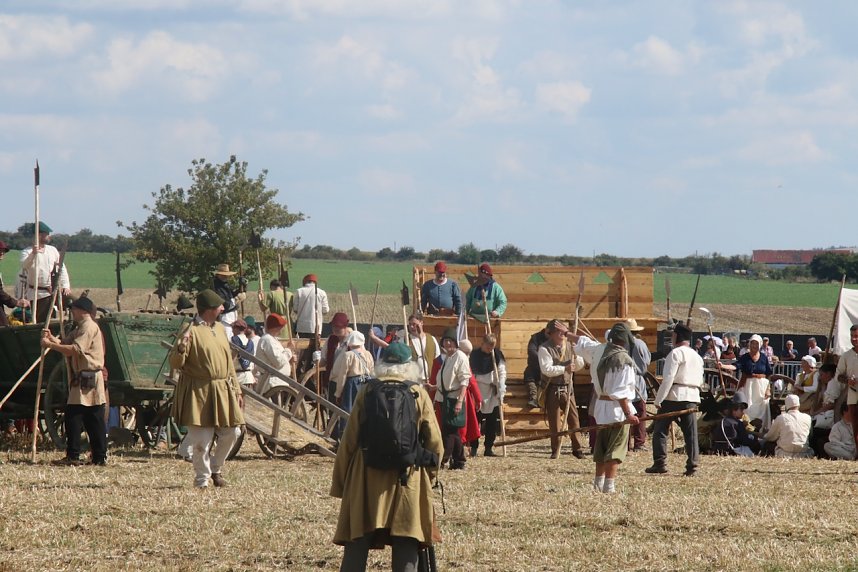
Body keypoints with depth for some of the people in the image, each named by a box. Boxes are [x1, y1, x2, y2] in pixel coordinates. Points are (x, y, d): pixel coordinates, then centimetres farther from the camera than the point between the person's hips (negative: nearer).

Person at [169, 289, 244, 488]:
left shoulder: (220, 329, 14)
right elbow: (175, 363, -12)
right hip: (199, 392, -7)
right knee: (202, 440, -5)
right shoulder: (192, 331, -9)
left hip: (223, 391, 7)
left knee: (232, 433, 5)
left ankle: (215, 468, 26)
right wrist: (181, 347, -33)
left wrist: (236, 390, 18)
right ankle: (202, 480, 7)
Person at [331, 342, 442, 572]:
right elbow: (434, 441, 0)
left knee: (356, 546, 5)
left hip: (367, 478, 0)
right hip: (408, 482, 0)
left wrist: (340, 482, 8)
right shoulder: (419, 395, -1)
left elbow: (349, 441, 0)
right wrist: (431, 471, 18)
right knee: (406, 548, 2)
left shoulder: (366, 394, -1)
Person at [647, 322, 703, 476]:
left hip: (675, 396, -7)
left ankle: (660, 463, -4)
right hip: (693, 397, 7)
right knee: (691, 433, 6)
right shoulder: (697, 356, 17)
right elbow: (700, 381, 19)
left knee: (660, 429, 1)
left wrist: (658, 400, -13)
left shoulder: (676, 353, -8)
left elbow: (668, 378, -15)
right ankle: (692, 466, 2)